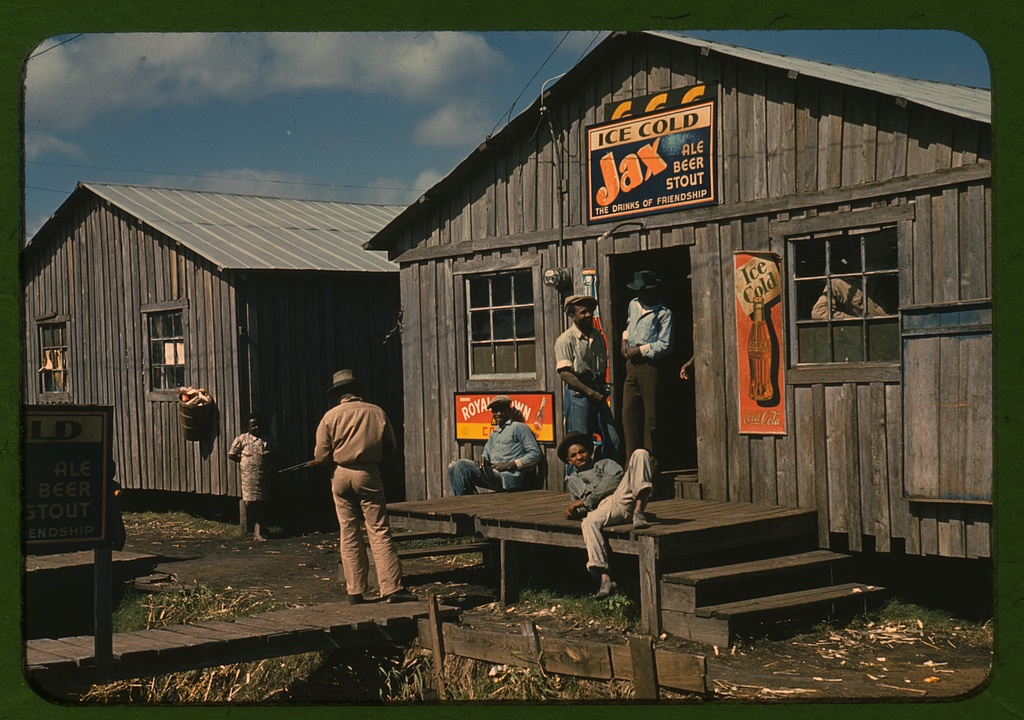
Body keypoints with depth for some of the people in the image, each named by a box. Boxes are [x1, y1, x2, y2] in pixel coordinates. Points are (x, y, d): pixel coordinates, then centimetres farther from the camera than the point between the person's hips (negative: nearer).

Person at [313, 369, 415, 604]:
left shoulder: (331, 416, 1)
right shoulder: (376, 412, 3)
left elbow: (321, 455, -1)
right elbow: (391, 448, 9)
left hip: (341, 476, 1)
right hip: (369, 475, -1)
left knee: (348, 534, 8)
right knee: (379, 531, -1)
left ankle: (355, 591, 10)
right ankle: (391, 588, -7)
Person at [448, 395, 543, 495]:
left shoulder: (519, 427, 5)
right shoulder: (493, 434, 28)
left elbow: (535, 454, -4)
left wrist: (509, 465, -12)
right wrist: (483, 460, 1)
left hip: (511, 477, -8)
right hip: (493, 474, 8)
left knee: (462, 465, -20)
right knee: (453, 467, -9)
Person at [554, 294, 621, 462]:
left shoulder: (598, 336, 14)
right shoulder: (566, 339, -6)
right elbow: (564, 373, -13)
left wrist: (602, 388, 10)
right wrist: (590, 392, -16)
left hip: (597, 392, 6)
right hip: (578, 393, -6)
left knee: (612, 440, 3)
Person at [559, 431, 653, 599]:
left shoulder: (605, 464, 30)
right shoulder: (573, 481, 39)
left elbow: (615, 478, 7)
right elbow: (578, 506, 32)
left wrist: (585, 501, 0)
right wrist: (573, 511, 4)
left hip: (625, 496, 0)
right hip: (607, 507, 0)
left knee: (640, 454, -21)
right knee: (588, 523, -38)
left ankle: (639, 511, -39)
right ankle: (605, 579, -52)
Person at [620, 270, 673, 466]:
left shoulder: (663, 313, -7)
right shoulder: (633, 305, 13)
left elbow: (664, 345, -12)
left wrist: (639, 350, -13)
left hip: (649, 365, -6)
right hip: (632, 365, 7)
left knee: (651, 414, -2)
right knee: (629, 412, 3)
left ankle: (651, 460, 6)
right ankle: (632, 458, 8)